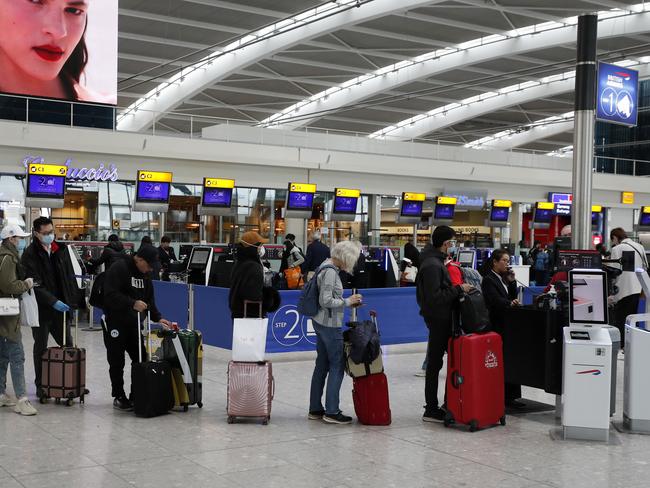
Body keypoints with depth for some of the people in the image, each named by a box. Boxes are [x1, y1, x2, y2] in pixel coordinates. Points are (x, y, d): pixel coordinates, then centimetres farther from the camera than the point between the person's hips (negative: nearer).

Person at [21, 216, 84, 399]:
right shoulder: (30, 254, -10)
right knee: (41, 347, 7)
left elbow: (69, 277, 13)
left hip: (60, 306, 5)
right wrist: (53, 301, -24)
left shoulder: (61, 249, 7)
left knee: (68, 346, 7)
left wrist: (75, 300, 6)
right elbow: (35, 285, -17)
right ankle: (40, 386, 17)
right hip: (41, 308, -5)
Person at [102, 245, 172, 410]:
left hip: (134, 324, 8)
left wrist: (157, 318, 3)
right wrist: (132, 303, -32)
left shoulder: (145, 274, 10)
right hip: (115, 323, -8)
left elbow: (149, 300, 16)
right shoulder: (119, 269, -15)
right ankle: (119, 397, 13)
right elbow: (111, 294, -25)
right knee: (117, 362, 2)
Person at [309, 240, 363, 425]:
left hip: (321, 323, 10)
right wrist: (347, 301, -12)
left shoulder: (329, 267, 12)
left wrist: (349, 302, 10)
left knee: (322, 365, 13)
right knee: (337, 366, -3)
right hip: (330, 325, -10)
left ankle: (315, 409, 20)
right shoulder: (330, 272, -19)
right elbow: (325, 301, -23)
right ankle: (331, 411, 1)